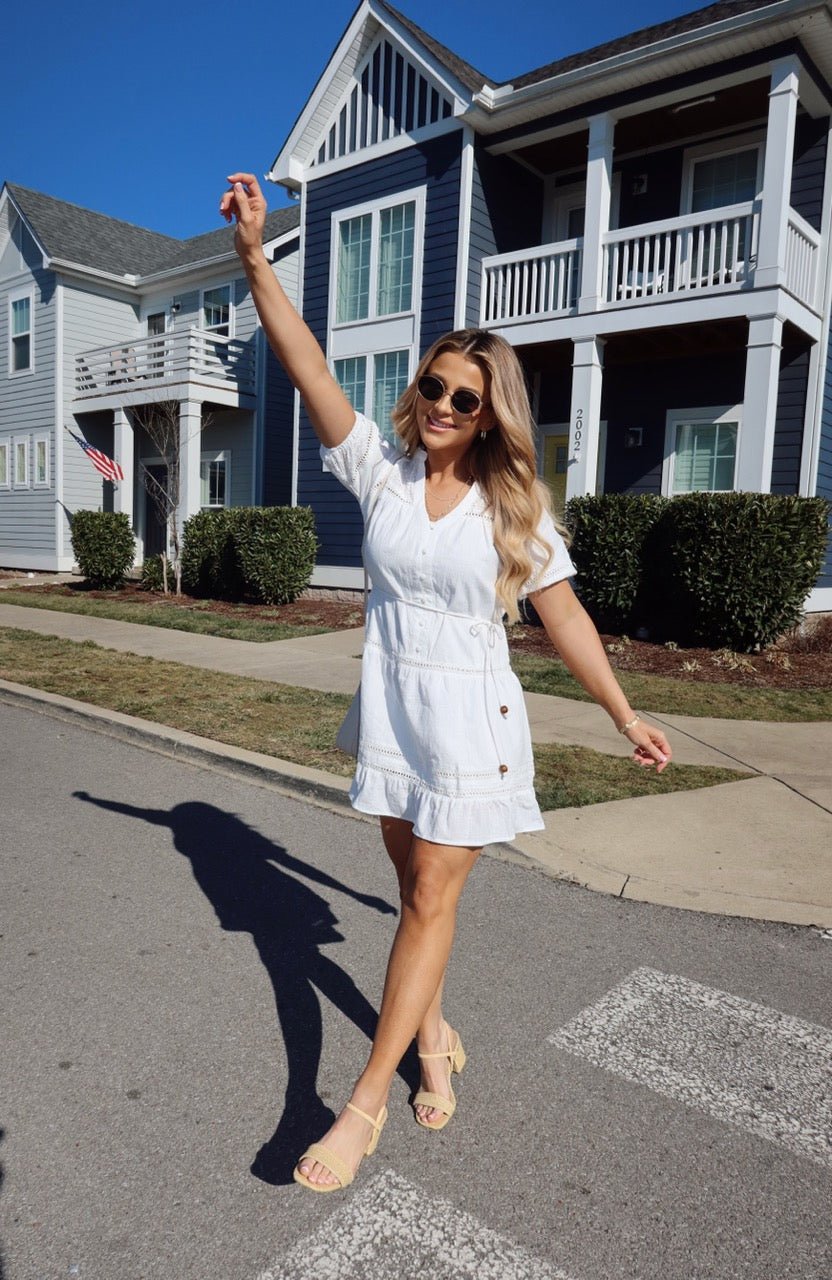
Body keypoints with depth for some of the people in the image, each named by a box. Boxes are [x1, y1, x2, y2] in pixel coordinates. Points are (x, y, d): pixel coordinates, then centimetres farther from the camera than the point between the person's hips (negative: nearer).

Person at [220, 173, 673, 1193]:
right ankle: (433, 1037, 39)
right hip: (391, 709, 3)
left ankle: (364, 1102, 13)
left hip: (470, 722, -2)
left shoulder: (514, 507, -5)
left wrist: (627, 719, 2)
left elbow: (564, 618, -1)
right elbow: (307, 367, -10)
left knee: (430, 903, 1)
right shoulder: (383, 470, -2)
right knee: (417, 888, 16)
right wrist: (253, 254, -18)